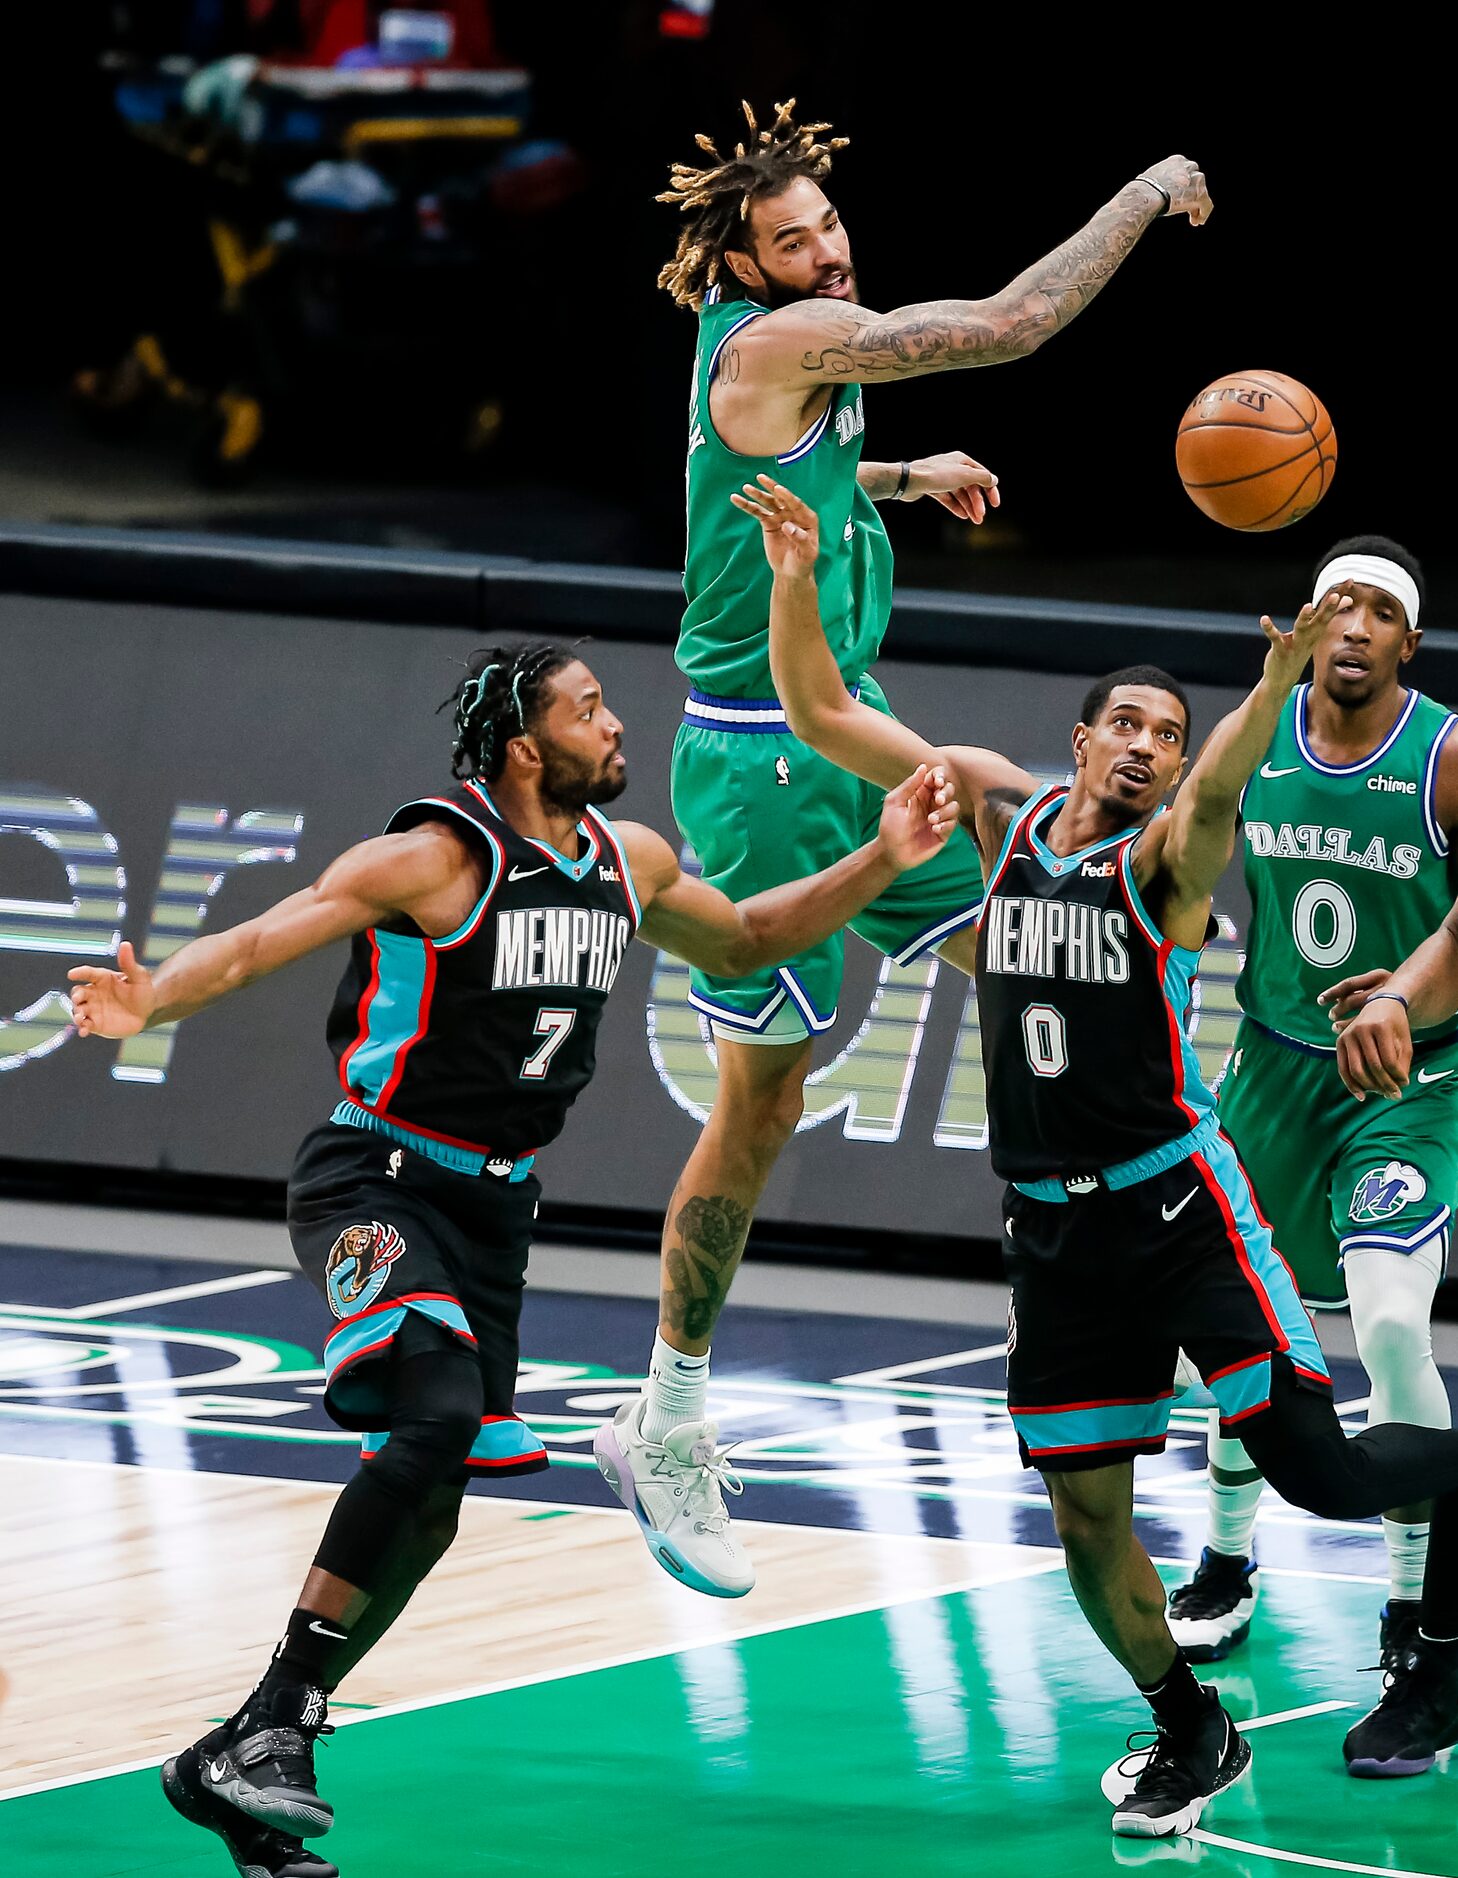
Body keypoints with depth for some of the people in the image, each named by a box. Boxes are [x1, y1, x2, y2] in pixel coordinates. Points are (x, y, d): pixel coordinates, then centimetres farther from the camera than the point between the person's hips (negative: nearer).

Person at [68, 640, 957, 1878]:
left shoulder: (628, 863, 7)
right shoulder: (437, 859, -16)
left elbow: (742, 944, 26)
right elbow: (259, 941, -23)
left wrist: (878, 868, 14)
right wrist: (146, 1004, -41)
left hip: (492, 1205, 8)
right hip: (377, 1183, -8)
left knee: (432, 1498, 6)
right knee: (439, 1416, -30)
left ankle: (250, 1771, 16)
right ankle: (271, 1726, -25)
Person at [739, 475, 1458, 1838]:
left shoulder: (1169, 854, -8)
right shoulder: (1001, 808, 5)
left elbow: (1219, 782, -33)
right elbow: (820, 718, 6)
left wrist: (1276, 682, -53)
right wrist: (795, 581, -8)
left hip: (1176, 1200, -4)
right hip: (1053, 1224, 4)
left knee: (1310, 1466, -10)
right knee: (1085, 1514, 5)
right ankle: (1190, 1736, 24)